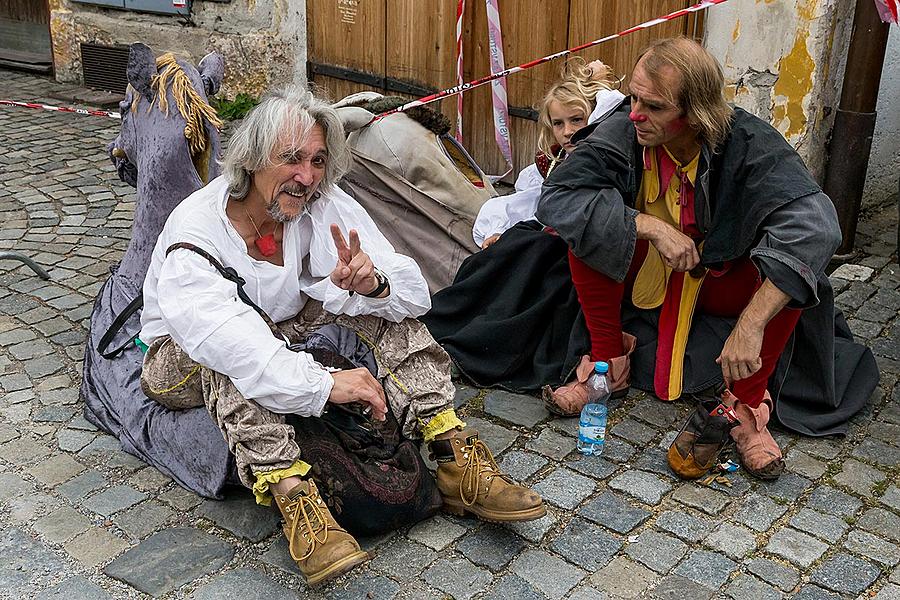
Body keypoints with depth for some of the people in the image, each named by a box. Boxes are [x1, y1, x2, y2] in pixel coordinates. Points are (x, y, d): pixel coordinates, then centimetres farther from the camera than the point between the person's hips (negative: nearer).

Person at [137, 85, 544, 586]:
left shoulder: (324, 206, -16)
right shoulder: (196, 230, -28)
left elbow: (414, 290, -20)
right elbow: (217, 331, -44)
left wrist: (373, 283, -44)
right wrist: (322, 383, -50)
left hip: (286, 332, 4)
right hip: (185, 359, -4)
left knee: (375, 296, -18)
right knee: (228, 356, -39)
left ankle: (455, 456, -25)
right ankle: (293, 495, -44)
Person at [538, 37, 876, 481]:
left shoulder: (749, 144, -27)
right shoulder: (621, 133, -22)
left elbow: (816, 225, -40)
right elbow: (554, 198, -29)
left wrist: (750, 325, -50)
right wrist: (651, 227, -36)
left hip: (718, 285, 0)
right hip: (643, 278, 1)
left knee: (789, 261, -31)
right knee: (586, 226, -26)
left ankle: (746, 402, -13)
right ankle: (610, 358, -8)